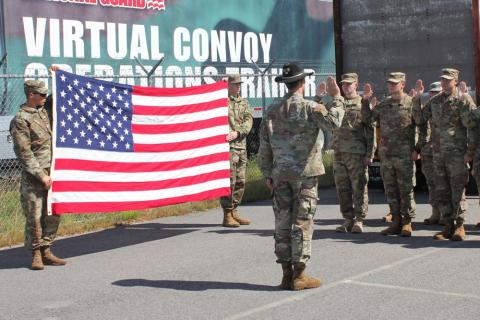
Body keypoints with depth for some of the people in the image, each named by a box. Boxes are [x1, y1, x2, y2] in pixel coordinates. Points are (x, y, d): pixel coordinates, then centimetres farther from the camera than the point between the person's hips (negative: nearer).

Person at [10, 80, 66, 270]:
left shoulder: (43, 111, 12)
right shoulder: (21, 120, -11)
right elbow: (24, 153, -15)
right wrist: (41, 175, -17)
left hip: (52, 174, 7)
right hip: (33, 177, -7)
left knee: (53, 214, 9)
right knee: (35, 217, -1)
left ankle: (46, 251, 19)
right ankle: (36, 254, 10)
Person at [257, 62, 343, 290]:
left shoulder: (272, 111, 8)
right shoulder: (309, 108, -8)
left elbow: (264, 147, 8)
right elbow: (333, 122, -23)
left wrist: (267, 174, 15)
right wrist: (336, 97, -10)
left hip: (280, 174, 5)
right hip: (305, 173, -5)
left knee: (282, 223, 8)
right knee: (302, 223, -1)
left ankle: (287, 275, 12)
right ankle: (299, 276, 0)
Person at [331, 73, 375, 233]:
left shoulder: (363, 104, 0)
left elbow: (370, 130, -4)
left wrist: (370, 154, -10)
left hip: (357, 153, -5)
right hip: (339, 152, 5)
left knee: (359, 188, -1)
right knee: (342, 188, 8)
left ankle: (359, 221, 6)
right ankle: (348, 220, 16)